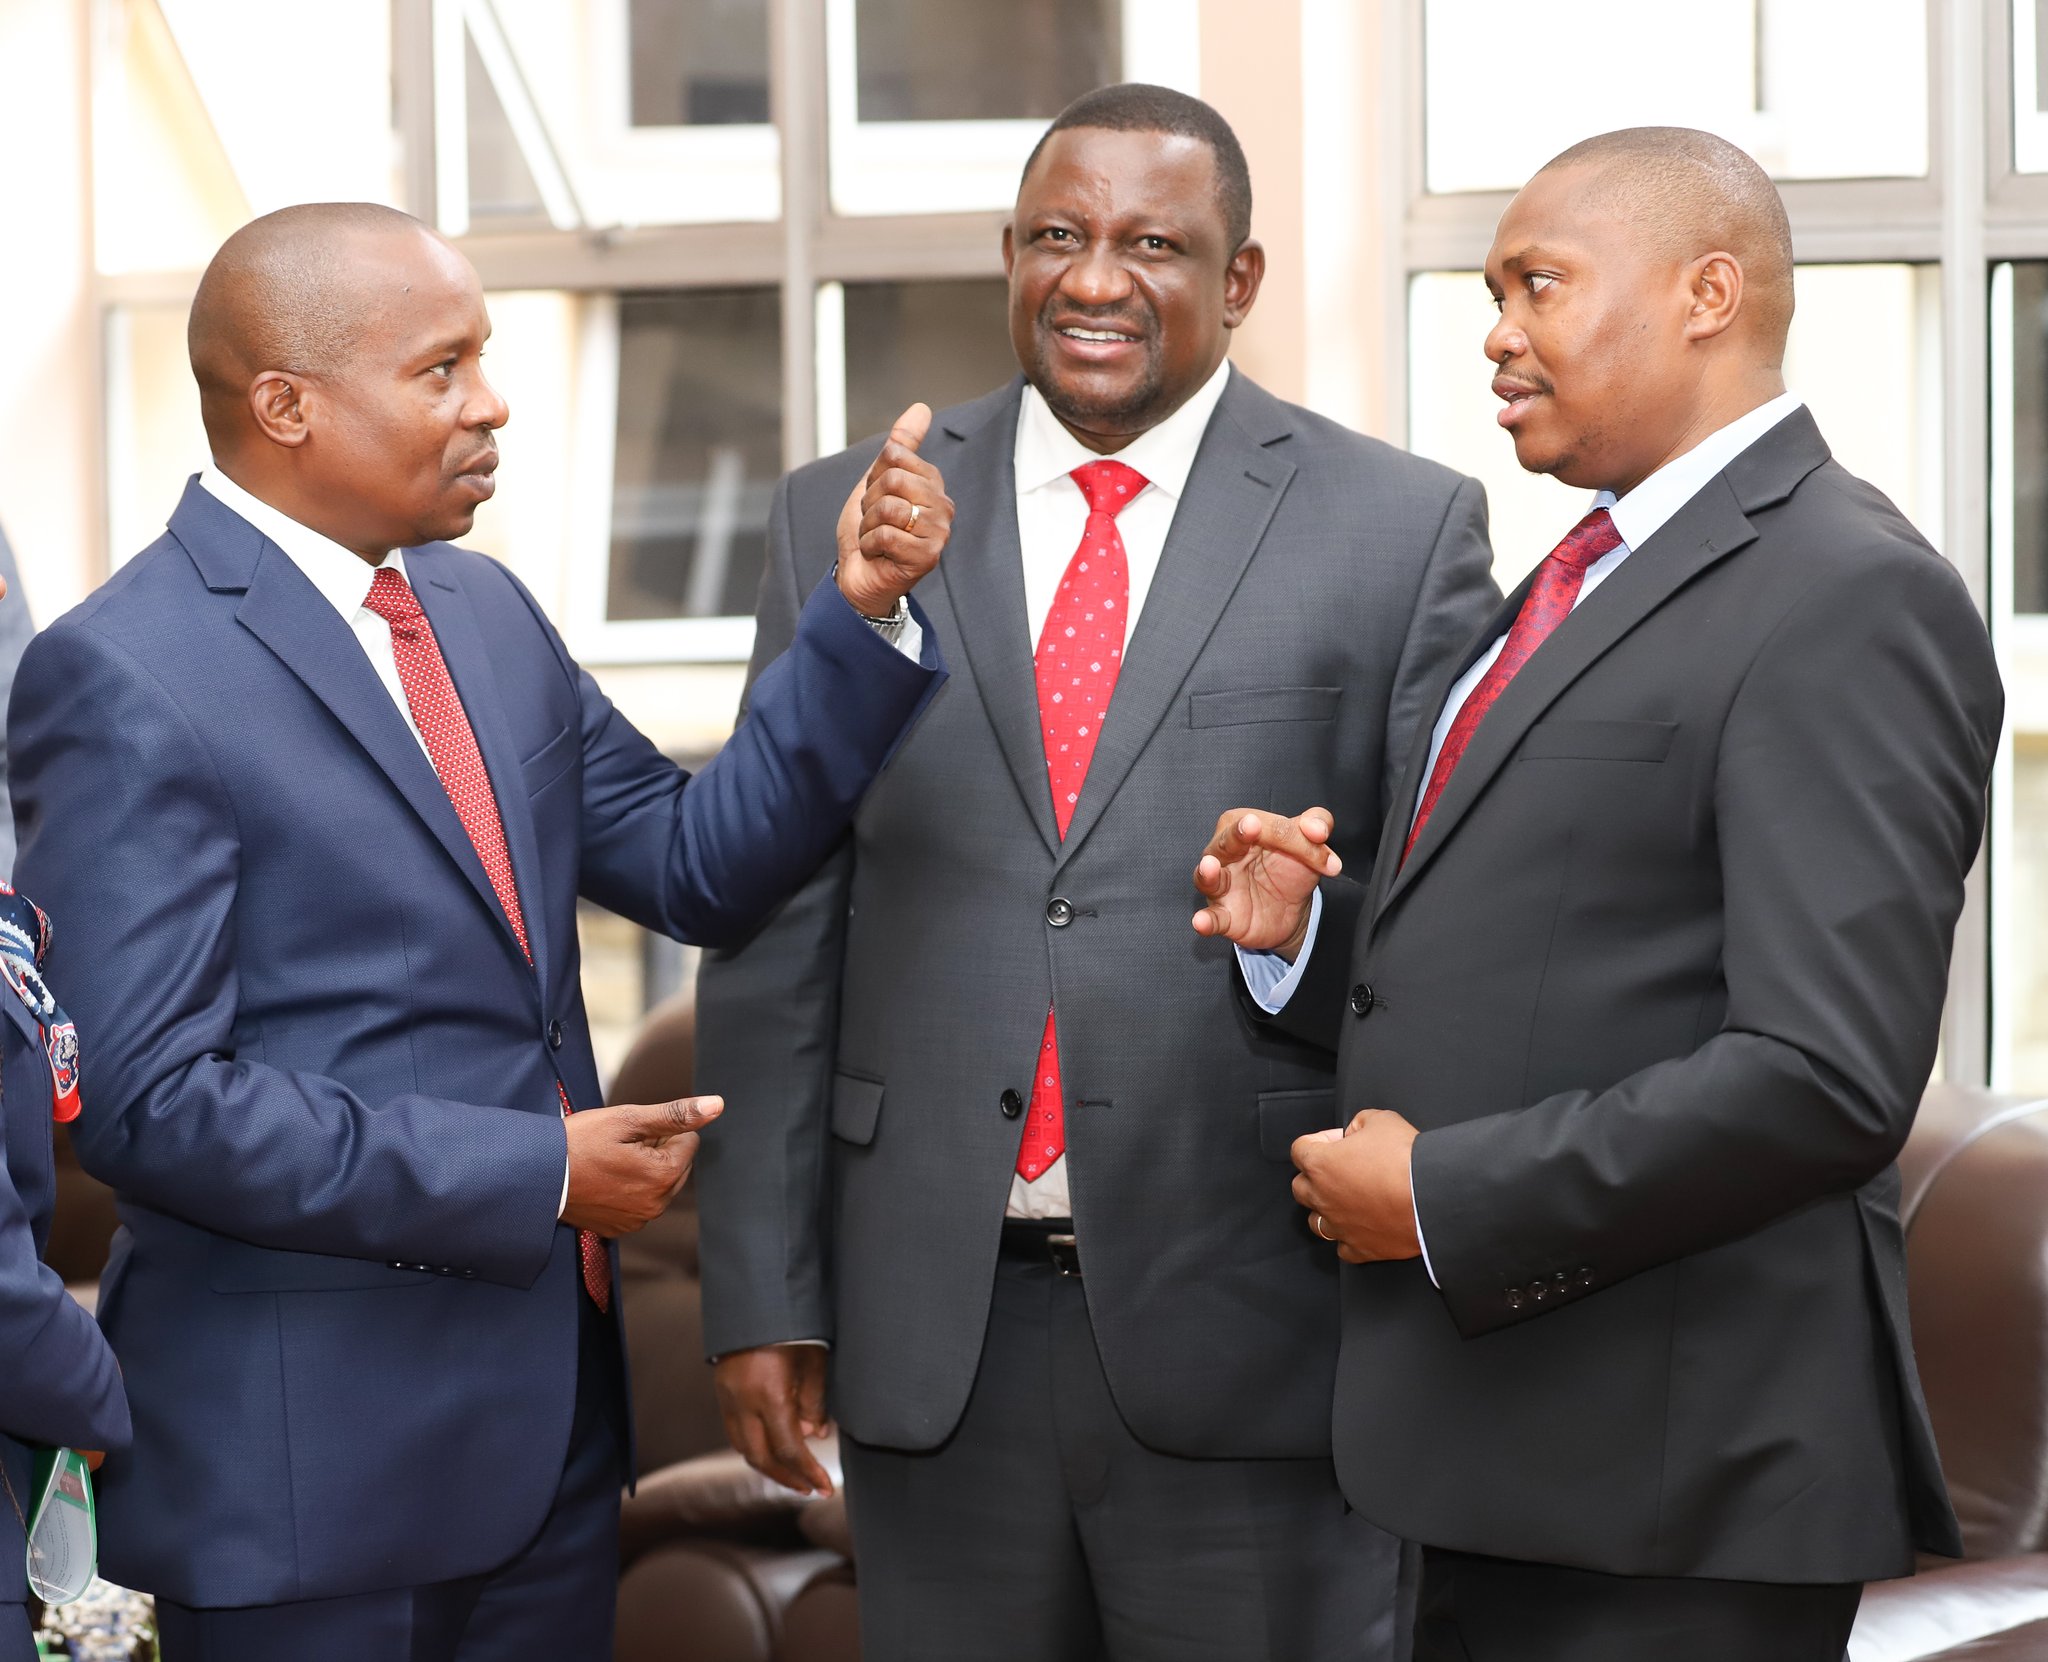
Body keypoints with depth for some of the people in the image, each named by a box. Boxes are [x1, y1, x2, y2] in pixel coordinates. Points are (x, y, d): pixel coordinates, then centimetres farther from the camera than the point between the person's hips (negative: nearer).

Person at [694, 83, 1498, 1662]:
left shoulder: (1402, 528, 1)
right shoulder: (844, 522, 8)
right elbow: (779, 935, 8)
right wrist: (764, 1294, 3)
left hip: (1254, 1335, -2)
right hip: (934, 1336, 2)